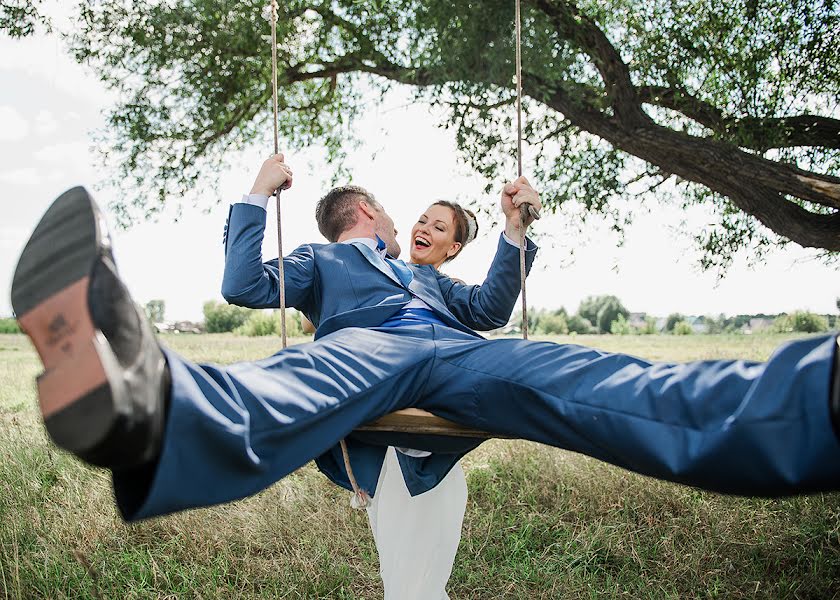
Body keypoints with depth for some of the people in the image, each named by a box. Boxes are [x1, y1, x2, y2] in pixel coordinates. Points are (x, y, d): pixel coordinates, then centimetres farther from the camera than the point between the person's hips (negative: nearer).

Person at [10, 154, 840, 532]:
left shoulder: (423, 273, 46)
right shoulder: (319, 261, 35)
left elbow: (488, 310, 37)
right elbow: (245, 287, 18)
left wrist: (515, 231, 28)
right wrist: (257, 196, 19)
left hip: (455, 351, 3)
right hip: (361, 345, -2)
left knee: (597, 385, -29)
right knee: (296, 385, -42)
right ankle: (144, 403, -77)